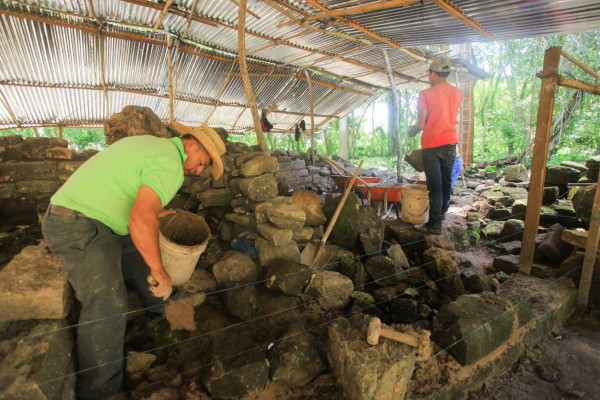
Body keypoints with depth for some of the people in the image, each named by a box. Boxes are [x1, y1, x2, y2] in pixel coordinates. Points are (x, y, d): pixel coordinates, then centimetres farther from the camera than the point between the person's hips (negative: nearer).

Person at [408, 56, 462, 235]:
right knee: (446, 181, 18)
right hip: (450, 143, 5)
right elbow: (450, 117, 16)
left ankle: (435, 224, 1)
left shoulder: (426, 94, -11)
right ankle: (442, 213, 35)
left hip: (431, 145, -5)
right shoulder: (457, 93, 6)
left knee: (435, 185, -3)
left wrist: (412, 130, 8)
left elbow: (421, 124, -13)